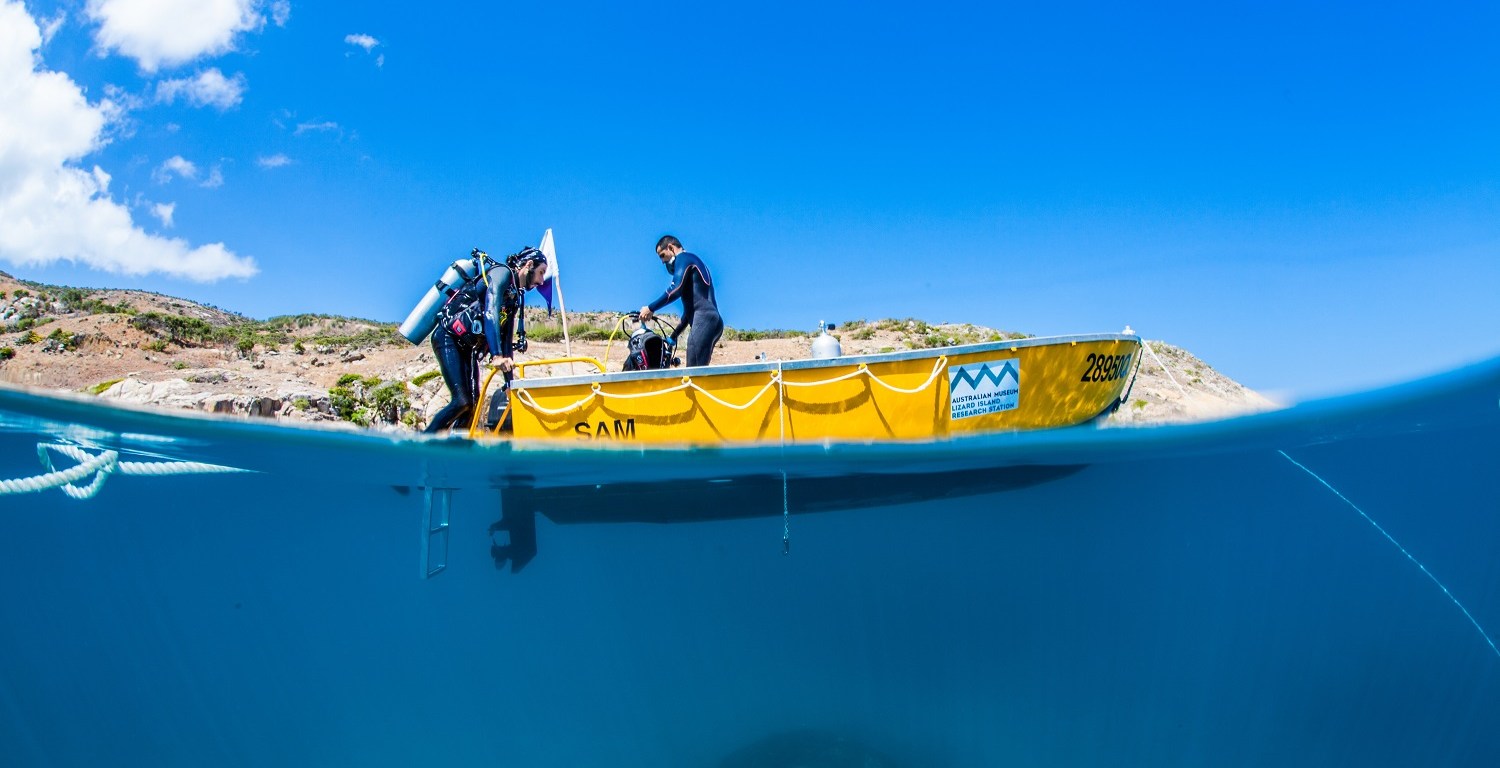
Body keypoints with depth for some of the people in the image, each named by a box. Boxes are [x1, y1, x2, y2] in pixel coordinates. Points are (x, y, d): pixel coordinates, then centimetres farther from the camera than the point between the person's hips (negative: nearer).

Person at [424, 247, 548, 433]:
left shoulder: (515, 297, 16)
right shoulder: (503, 272, -10)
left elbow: (507, 337, 15)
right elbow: (490, 311, -26)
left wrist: (509, 380, 8)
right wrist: (497, 355, -38)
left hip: (466, 346, 9)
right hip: (448, 338, -9)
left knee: (472, 403, 0)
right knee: (461, 401, -19)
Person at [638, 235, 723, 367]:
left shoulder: (684, 258, 3)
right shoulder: (695, 263, 32)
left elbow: (676, 290, -15)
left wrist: (650, 308, -10)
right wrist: (674, 336, 35)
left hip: (704, 320, -10)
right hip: (713, 321, 10)